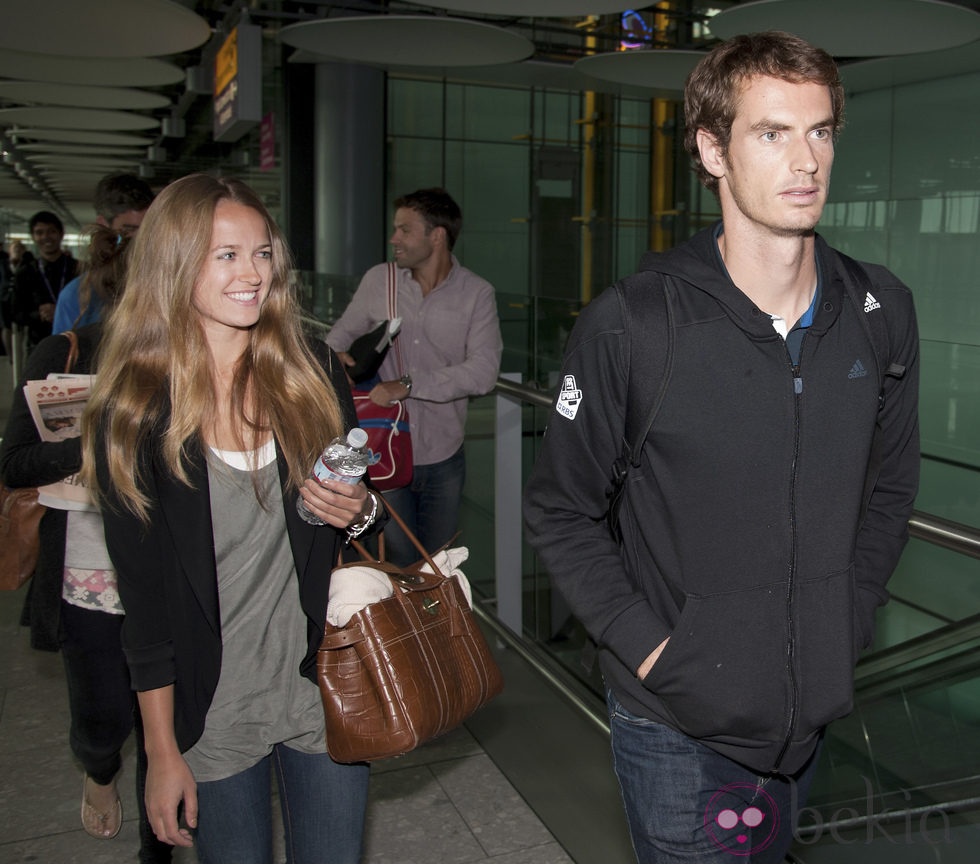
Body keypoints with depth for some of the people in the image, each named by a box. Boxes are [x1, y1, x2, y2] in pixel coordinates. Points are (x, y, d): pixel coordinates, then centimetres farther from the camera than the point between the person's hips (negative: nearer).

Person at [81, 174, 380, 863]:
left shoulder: (315, 372, -4)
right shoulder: (134, 412, -10)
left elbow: (360, 498, 10)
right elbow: (143, 592, -6)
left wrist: (360, 511, -14)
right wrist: (163, 752, -4)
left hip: (325, 687, 2)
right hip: (210, 712, -2)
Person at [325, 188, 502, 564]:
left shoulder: (476, 294, -6)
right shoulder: (378, 280, 0)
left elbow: (482, 372, -19)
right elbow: (344, 330, 17)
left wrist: (408, 384, -25)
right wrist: (334, 353, -6)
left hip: (442, 459, 0)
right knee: (397, 564, 6)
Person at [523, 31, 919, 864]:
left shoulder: (881, 311, -4)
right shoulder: (628, 326, -19)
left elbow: (889, 486, 9)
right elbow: (561, 511, -9)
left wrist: (847, 628, 3)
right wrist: (647, 646, -13)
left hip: (812, 711, 5)